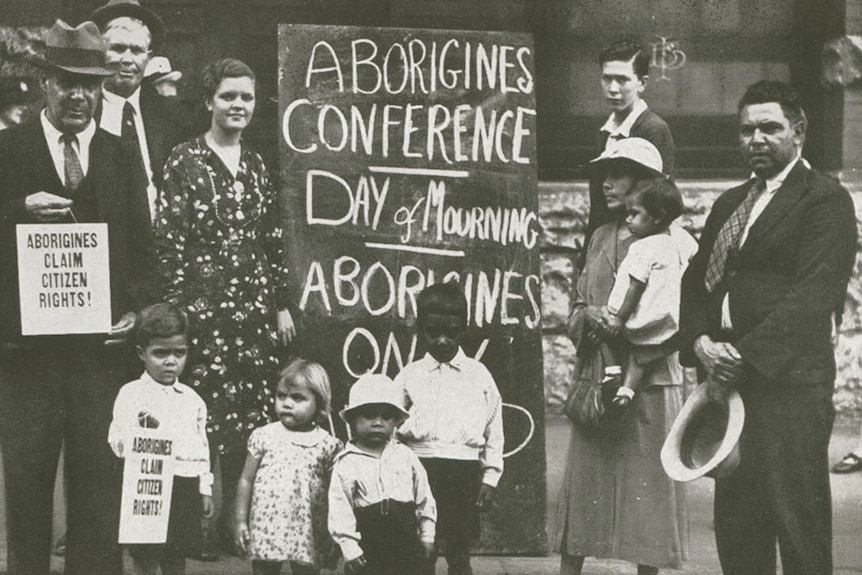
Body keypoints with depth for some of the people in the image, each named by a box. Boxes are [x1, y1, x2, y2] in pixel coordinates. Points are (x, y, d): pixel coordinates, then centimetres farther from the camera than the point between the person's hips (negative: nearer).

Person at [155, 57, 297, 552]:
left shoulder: (257, 166, 13)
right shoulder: (185, 161, -3)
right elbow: (169, 237, -7)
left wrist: (282, 303, 13)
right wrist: (176, 307, -12)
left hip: (256, 305, 5)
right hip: (205, 304, -5)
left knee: (253, 412, 5)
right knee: (206, 411, -6)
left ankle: (236, 515, 15)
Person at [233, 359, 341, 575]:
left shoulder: (327, 444, 0)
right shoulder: (264, 436, 3)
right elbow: (246, 480, 8)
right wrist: (240, 521, 5)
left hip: (308, 537, -1)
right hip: (266, 530, 1)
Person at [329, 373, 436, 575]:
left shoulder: (406, 456, 4)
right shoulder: (346, 464, -5)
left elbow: (424, 498, 10)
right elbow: (340, 509, -7)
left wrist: (427, 536, 7)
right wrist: (350, 549, -11)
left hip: (406, 542, 3)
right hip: (369, 548, -2)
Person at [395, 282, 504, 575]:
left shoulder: (479, 375, 5)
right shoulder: (409, 376, 6)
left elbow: (494, 430, 6)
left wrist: (490, 478, 2)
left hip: (464, 473, 0)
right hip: (420, 470, 0)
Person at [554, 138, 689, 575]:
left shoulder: (671, 239, -2)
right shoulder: (601, 237, 16)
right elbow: (576, 310, 14)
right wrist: (587, 318, -9)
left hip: (649, 381, -5)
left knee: (648, 485, -1)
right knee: (582, 481, 4)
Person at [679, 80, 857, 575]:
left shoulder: (826, 199, -3)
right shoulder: (730, 203, 21)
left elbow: (816, 293, -14)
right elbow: (697, 279, 16)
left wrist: (748, 356, -19)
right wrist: (701, 342, -3)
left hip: (789, 382, -7)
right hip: (730, 376, 7)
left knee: (798, 522, -5)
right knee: (736, 524, 9)